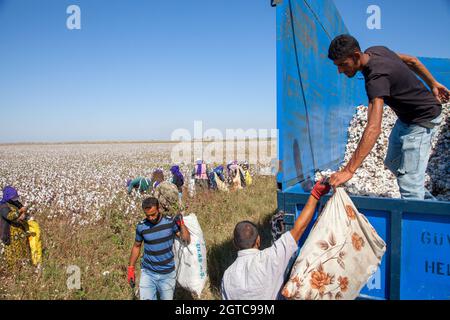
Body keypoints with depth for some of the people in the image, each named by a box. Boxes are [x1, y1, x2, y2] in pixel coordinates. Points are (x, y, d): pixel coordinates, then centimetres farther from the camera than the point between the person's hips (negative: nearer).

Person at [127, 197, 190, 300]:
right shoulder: (141, 226, -9)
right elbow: (136, 246, 7)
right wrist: (131, 269, 9)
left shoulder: (170, 222, -12)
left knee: (166, 298, 13)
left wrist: (181, 224, -25)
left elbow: (187, 240, -12)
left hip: (167, 274, 0)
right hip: (147, 273, 0)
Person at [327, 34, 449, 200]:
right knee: (393, 163, 20)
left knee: (409, 182, -16)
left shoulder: (376, 77, -37)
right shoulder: (374, 51, -9)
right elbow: (412, 61, 8)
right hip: (406, 116, 10)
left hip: (423, 120, -10)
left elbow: (374, 129, -47)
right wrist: (433, 84, 19)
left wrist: (348, 170, -50)